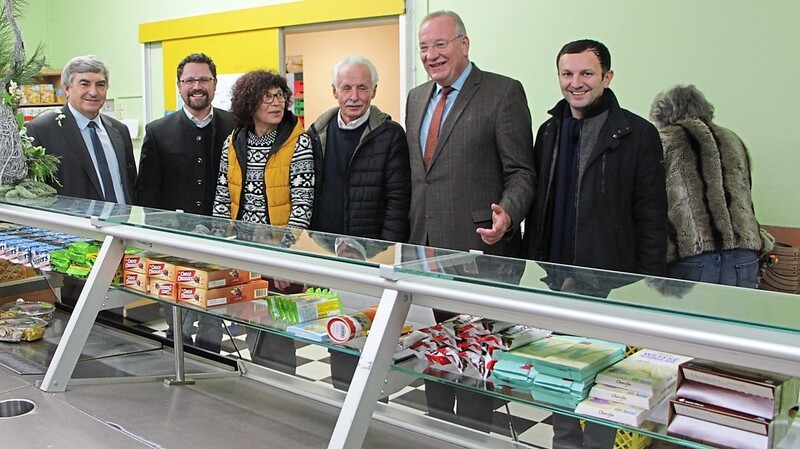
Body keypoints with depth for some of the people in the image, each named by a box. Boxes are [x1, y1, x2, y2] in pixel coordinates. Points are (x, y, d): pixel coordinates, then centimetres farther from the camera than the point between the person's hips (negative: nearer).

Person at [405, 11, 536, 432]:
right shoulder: (416, 97, 14)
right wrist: (411, 232, 13)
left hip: (477, 243, -6)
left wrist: (507, 214, -26)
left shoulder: (503, 92, -6)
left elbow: (521, 172, -8)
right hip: (426, 247, 7)